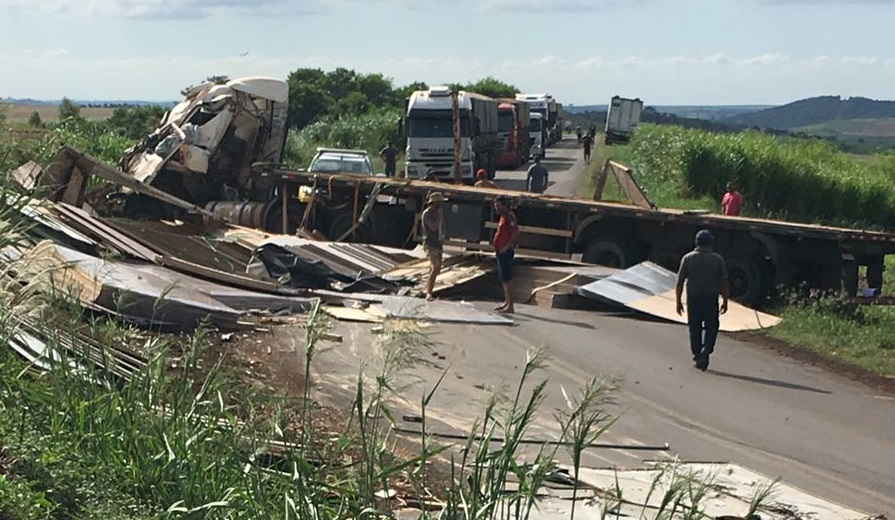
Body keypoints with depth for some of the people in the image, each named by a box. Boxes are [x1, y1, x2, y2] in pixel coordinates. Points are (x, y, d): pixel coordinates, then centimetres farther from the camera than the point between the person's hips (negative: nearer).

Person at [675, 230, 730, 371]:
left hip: (693, 299, 1)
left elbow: (680, 282, -1)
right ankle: (706, 350, -12)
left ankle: (697, 356, 13)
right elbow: (724, 282, -2)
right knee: (711, 327, 9)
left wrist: (678, 302, 5)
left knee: (695, 329, 10)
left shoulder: (688, 258, -1)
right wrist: (725, 301, 6)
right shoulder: (717, 259, -2)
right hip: (711, 299, -1)